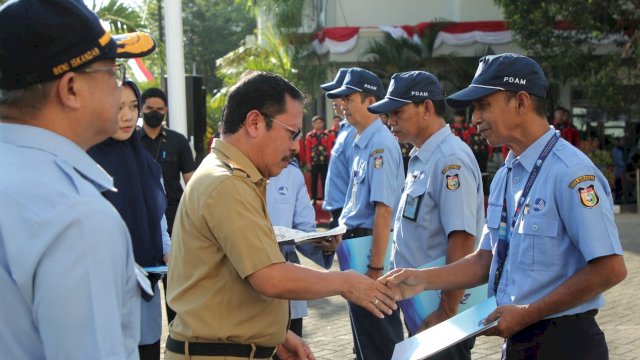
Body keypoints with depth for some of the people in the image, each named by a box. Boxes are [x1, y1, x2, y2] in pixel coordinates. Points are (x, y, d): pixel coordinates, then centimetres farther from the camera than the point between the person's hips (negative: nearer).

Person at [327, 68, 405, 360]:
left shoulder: (380, 144, -17)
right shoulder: (362, 143, 11)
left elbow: (383, 209, -23)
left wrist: (375, 268, -24)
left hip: (371, 246, -10)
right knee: (366, 333, 20)